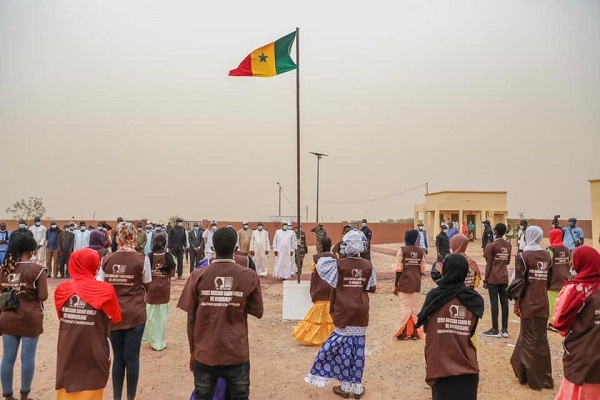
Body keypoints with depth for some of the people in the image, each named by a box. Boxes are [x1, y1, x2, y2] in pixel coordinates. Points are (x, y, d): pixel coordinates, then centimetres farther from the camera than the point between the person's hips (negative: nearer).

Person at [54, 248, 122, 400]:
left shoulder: (62, 290, -3)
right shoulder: (105, 290, -14)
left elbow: (61, 317, 14)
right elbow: (116, 318, 1)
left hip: (67, 354, 3)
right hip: (94, 356, -3)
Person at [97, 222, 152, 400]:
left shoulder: (107, 259, -2)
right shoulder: (141, 259, -10)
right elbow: (147, 285, 1)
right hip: (135, 313, -3)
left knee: (118, 357, 14)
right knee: (132, 357, 6)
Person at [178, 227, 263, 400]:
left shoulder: (198, 276, -7)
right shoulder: (250, 276, -8)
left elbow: (191, 319, -2)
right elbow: (258, 313, 1)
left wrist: (192, 352, 9)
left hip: (204, 354, 1)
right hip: (237, 354, 0)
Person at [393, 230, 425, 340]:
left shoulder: (402, 250, -8)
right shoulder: (421, 251, 2)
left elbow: (399, 269, -8)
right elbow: (422, 269, 3)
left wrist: (396, 285, -1)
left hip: (404, 283, -3)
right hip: (416, 284, 3)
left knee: (405, 308, 4)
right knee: (414, 308, 12)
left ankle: (404, 333, 7)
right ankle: (414, 333, 17)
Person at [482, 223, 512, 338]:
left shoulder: (491, 246, -10)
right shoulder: (508, 245, 7)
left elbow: (488, 265, -11)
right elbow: (508, 262, 14)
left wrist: (485, 280, -6)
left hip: (493, 279, -5)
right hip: (504, 278, 6)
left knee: (494, 303, -1)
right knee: (504, 302, 7)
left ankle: (495, 330, 3)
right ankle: (504, 329, 12)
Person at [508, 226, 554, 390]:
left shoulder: (523, 255, -11)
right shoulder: (547, 255, 4)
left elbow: (519, 280, -13)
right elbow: (550, 278, 8)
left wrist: (516, 300, -6)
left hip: (528, 302, -5)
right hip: (542, 302, 5)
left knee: (530, 338, 6)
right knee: (541, 337, 14)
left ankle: (535, 378, 14)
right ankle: (544, 376, 26)